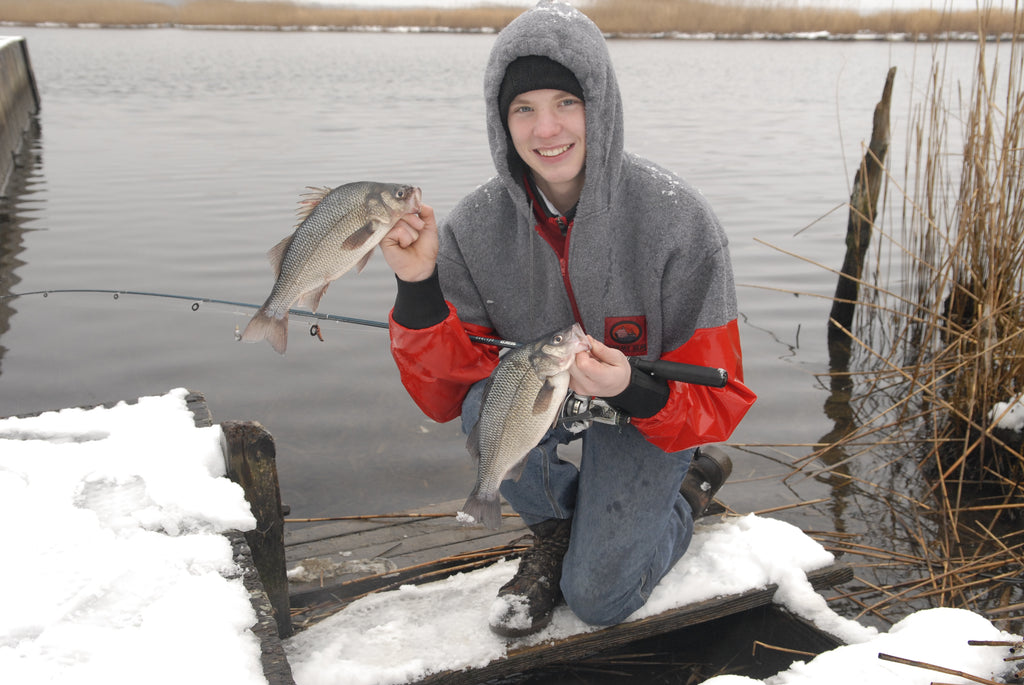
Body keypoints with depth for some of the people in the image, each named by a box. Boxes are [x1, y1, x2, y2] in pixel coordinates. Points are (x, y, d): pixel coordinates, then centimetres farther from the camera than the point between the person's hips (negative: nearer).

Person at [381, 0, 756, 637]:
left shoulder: (676, 219, -27)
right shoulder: (476, 225, -19)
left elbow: (719, 398, -19)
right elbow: (445, 394, -15)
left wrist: (633, 389, -41)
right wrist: (419, 287, -32)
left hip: (651, 407, -2)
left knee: (599, 599, -4)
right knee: (487, 408, -31)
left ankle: (691, 484, 25)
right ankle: (557, 528, 2)